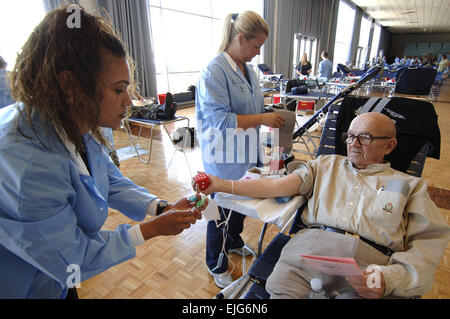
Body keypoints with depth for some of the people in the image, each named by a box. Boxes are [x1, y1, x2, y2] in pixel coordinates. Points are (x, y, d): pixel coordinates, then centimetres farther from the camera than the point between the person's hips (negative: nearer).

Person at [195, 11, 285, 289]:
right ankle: (217, 265, 34)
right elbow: (220, 119, -25)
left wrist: (272, 116, 4)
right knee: (223, 211, 9)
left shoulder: (248, 70, 8)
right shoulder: (215, 71, -18)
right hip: (225, 161, -8)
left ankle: (234, 241, 52)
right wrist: (262, 119, -22)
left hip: (246, 156, 8)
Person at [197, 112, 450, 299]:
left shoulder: (410, 185, 19)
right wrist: (221, 185, -2)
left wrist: (391, 278, -12)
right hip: (310, 247, 1)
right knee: (279, 291, -23)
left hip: (369, 262, 0)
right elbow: (278, 186, 9)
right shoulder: (327, 165, 20)